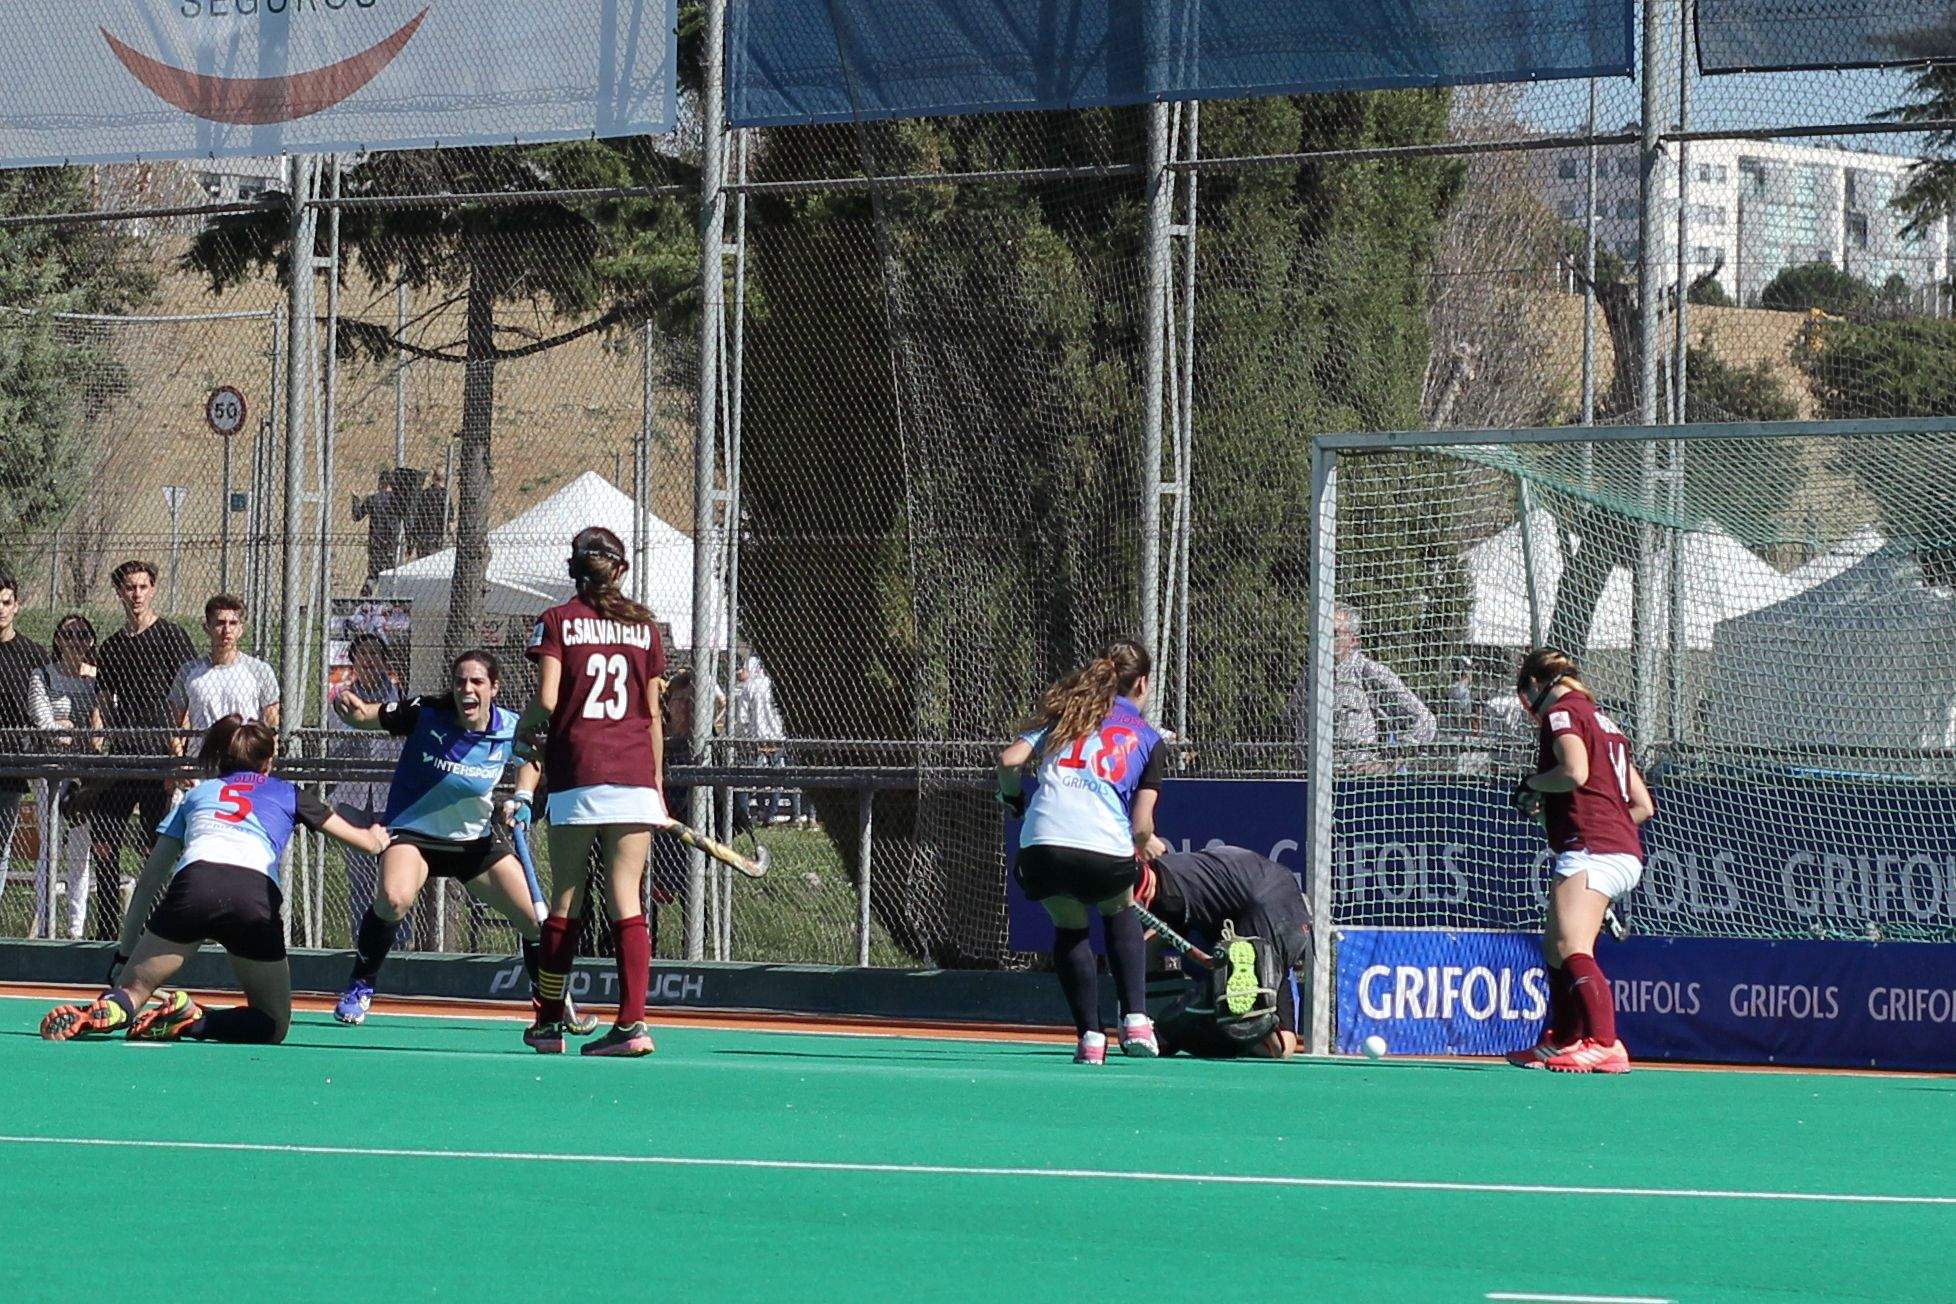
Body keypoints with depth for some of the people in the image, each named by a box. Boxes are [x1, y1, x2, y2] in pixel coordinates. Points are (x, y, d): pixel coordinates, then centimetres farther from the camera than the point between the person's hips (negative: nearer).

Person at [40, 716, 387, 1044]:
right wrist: (378, 837, 66)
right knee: (273, 1025, 12)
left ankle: (108, 1010, -28)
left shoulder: (198, 793, 33)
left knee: (131, 990, 9)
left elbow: (149, 880, 30)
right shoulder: (285, 794, 30)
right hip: (256, 899, -1)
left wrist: (124, 952, 33)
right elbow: (365, 840, 42)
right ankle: (190, 1021, -16)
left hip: (193, 882, 1)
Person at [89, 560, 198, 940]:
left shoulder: (172, 638, 0)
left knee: (155, 850, -5)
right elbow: (102, 705, 19)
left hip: (158, 756, -6)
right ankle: (106, 930, 11)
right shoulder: (112, 646, 18)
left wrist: (178, 756, -13)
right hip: (120, 758, 6)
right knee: (104, 845, 4)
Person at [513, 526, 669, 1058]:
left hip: (577, 774, -2)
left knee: (566, 899, 6)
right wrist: (657, 785, 16)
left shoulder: (558, 621, 3)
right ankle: (633, 1021, -10)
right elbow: (654, 713, 11)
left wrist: (523, 727, 14)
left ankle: (549, 1021, 10)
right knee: (627, 900, -1)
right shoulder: (643, 626, 11)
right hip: (636, 774, 2)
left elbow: (546, 699, -7)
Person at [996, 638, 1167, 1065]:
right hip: (1106, 849, -1)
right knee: (1121, 915, 30)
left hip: (1043, 843, 1)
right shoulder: (1148, 738, 16)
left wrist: (1013, 798, 28)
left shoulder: (1065, 713, 21)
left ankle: (1090, 1036, 18)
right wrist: (1147, 844, 30)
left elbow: (1010, 759, 8)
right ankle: (1135, 1020, 17)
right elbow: (1141, 824, 7)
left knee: (1069, 929, 26)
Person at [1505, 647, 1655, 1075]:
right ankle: (1562, 1044, 32)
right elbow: (1643, 805, 27)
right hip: (1624, 851, 10)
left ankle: (1605, 1045, -36)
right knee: (1555, 948, 22)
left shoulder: (1561, 712, 1)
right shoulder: (1602, 721, 27)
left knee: (1572, 948, -22)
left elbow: (1575, 771, -20)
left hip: (1590, 848, -10)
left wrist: (1532, 785, -1)